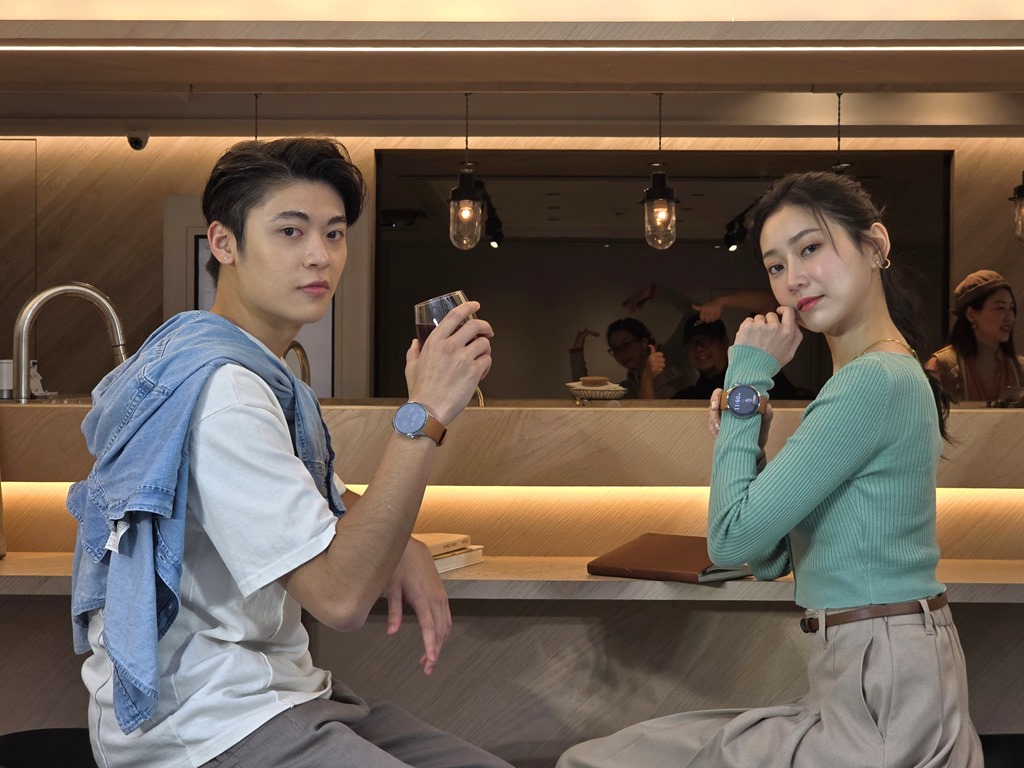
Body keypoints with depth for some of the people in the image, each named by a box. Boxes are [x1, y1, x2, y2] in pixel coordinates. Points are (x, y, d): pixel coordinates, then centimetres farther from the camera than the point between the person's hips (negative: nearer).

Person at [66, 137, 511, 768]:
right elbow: (340, 596, -25)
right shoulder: (221, 388, -21)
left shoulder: (257, 370, 12)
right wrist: (425, 415, -27)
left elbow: (330, 502, 24)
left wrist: (403, 547, 2)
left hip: (271, 688, 10)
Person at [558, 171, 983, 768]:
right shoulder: (895, 373, 13)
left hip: (880, 713, -10)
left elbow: (732, 539, -18)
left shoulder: (873, 381, -19)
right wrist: (744, 439, -4)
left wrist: (748, 381, -11)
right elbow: (772, 560, 13)